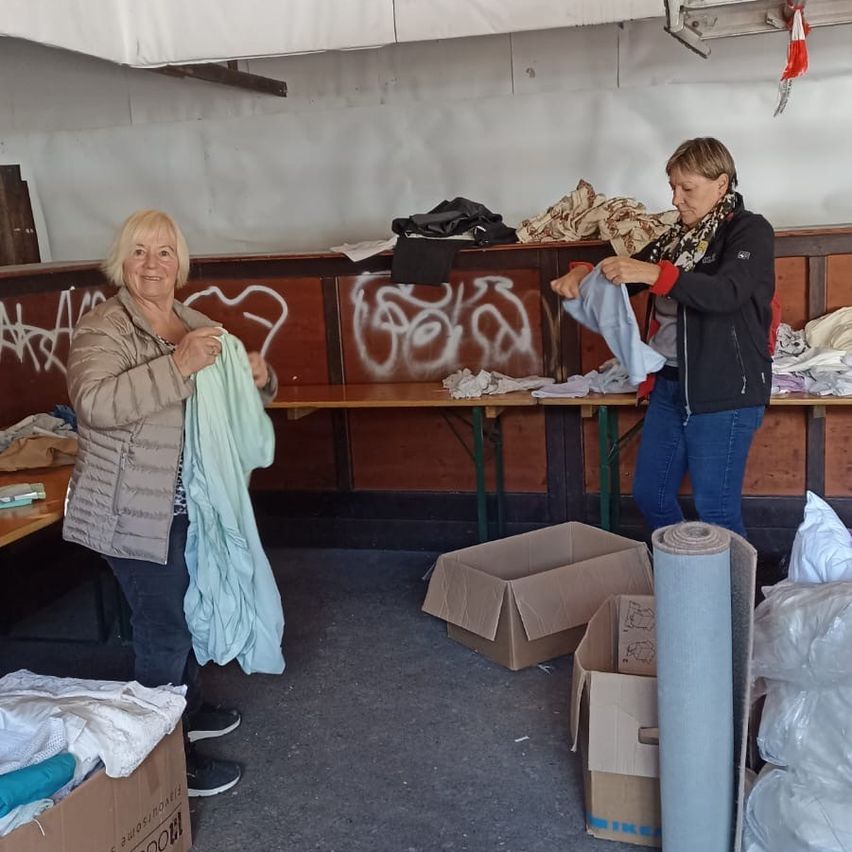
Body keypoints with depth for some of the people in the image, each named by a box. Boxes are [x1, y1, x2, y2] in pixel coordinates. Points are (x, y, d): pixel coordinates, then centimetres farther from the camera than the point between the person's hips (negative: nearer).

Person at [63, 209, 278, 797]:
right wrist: (178, 365, -37)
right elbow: (94, 404, -33)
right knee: (164, 632, 1)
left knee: (186, 614, 24)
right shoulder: (102, 329, -16)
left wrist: (258, 379, -8)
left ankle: (190, 710, 45)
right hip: (136, 515, -8)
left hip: (190, 505, 8)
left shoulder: (197, 325, 6)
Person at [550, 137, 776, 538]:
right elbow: (622, 278, 18)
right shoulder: (679, 236, 14)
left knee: (715, 510, -3)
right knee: (649, 495, 13)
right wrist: (584, 272, -4)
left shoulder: (750, 231, -6)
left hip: (724, 390, -7)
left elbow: (727, 292, -24)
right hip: (669, 383, 8)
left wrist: (653, 273, -33)